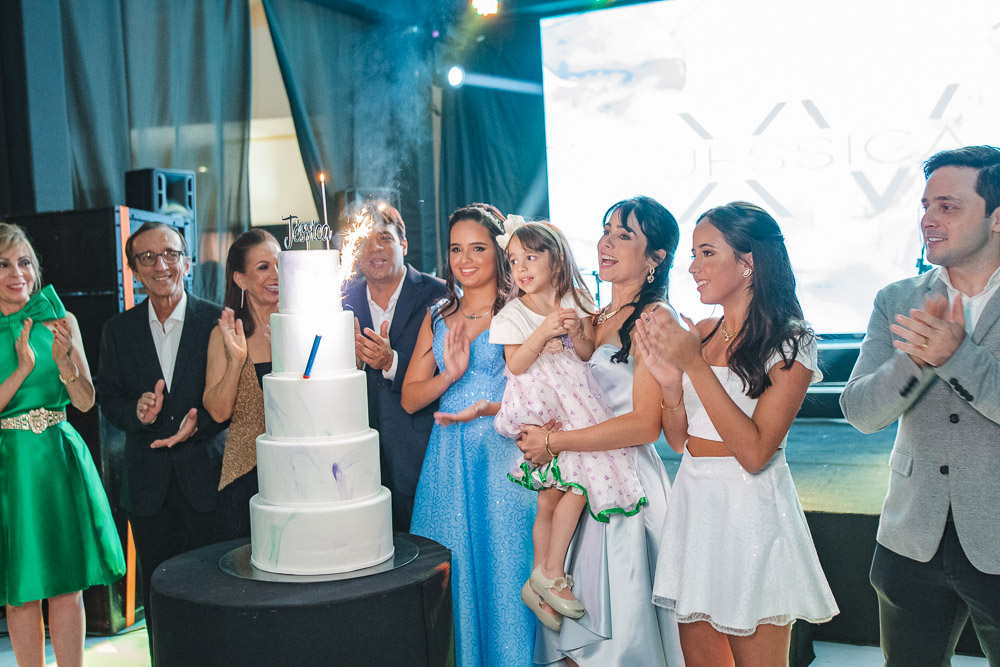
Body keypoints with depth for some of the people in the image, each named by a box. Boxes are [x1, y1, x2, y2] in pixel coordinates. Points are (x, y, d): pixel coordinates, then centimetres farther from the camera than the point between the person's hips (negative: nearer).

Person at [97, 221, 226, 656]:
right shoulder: (118, 330, 7)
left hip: (206, 476, -2)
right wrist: (136, 411, -14)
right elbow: (108, 399, 7)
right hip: (148, 484, 3)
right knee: (157, 594, 11)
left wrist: (198, 423, -19)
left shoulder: (217, 321, -2)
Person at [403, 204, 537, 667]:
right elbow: (410, 399, 8)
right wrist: (451, 375, -9)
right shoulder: (437, 318, 12)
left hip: (502, 455, -4)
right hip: (448, 459, 4)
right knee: (450, 574, 9)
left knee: (501, 571, 2)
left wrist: (489, 407, -21)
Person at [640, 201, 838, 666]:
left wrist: (697, 366, -20)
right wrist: (669, 381, -9)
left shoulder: (789, 341, -11)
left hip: (751, 510, -6)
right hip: (693, 505, 6)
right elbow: (679, 439, 10)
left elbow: (755, 452, -19)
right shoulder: (699, 334, 7)